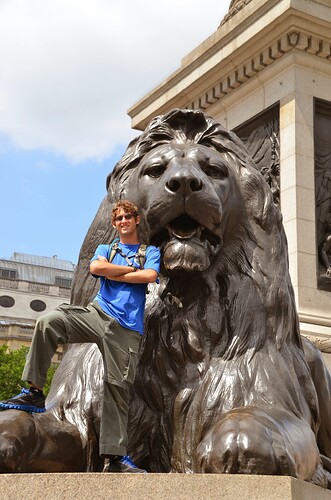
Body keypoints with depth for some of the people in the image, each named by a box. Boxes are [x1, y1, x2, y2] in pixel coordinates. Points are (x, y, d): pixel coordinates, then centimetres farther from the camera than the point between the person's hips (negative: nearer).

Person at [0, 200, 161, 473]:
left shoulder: (151, 251, 17)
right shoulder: (105, 249, 23)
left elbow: (149, 276, -6)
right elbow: (96, 267, -1)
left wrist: (113, 273, 0)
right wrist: (131, 270, 1)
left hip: (126, 328, -2)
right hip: (98, 313, 2)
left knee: (118, 387, -6)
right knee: (48, 321, -25)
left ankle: (115, 456, -3)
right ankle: (34, 393, -20)